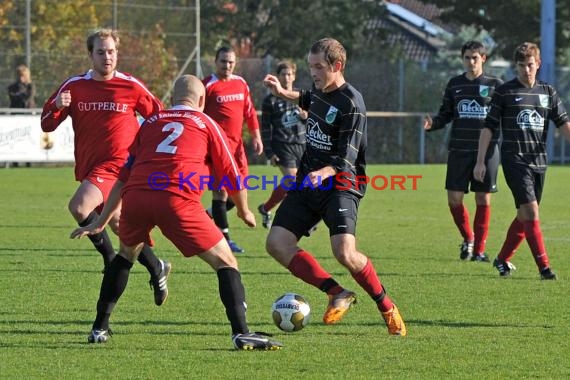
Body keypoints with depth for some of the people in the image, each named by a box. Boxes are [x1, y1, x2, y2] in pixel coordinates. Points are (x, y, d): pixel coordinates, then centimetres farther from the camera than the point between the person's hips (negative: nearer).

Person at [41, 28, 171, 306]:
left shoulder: (131, 87, -5)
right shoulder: (73, 86, 3)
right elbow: (47, 125, 4)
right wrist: (56, 106, -16)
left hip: (117, 164, -5)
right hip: (88, 166, 5)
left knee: (79, 207, -27)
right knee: (116, 224, 14)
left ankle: (110, 259, -9)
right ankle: (156, 268, 34)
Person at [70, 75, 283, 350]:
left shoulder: (151, 123, 28)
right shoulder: (205, 123, 19)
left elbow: (124, 175, 29)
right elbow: (232, 176, 19)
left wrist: (101, 221, 33)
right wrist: (244, 212, 38)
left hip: (135, 196, 4)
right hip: (177, 201, -4)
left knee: (126, 254, 33)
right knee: (226, 263, 7)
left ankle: (100, 328, 31)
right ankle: (241, 333, -8)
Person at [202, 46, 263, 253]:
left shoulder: (241, 83, 11)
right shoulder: (207, 85, -8)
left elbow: (249, 112, 17)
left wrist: (256, 137, 13)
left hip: (236, 143, 7)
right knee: (221, 189, -6)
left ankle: (212, 214, 32)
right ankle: (224, 238, -2)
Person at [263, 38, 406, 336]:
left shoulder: (351, 104, -17)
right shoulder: (320, 90, 7)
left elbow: (346, 159, -23)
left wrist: (323, 173, -40)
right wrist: (283, 93, 25)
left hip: (340, 186, -8)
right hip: (307, 184, 8)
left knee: (344, 253, -25)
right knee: (276, 243, -7)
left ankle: (386, 307, -1)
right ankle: (338, 294, 1)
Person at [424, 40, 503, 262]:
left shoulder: (495, 85, 1)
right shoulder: (454, 84, 8)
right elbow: (445, 115, 12)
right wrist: (432, 124, -8)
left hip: (487, 150, -2)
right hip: (459, 151, 2)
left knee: (483, 200, 1)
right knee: (454, 199, -3)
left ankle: (479, 249, 9)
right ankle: (468, 238, 22)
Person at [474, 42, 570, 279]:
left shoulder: (548, 92, 10)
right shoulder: (504, 92, -1)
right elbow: (489, 127, 1)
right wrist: (480, 161, -3)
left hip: (539, 161, 5)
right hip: (514, 160, -5)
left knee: (525, 216, 10)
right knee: (530, 211, -15)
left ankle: (503, 259, 28)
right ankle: (544, 266, -15)